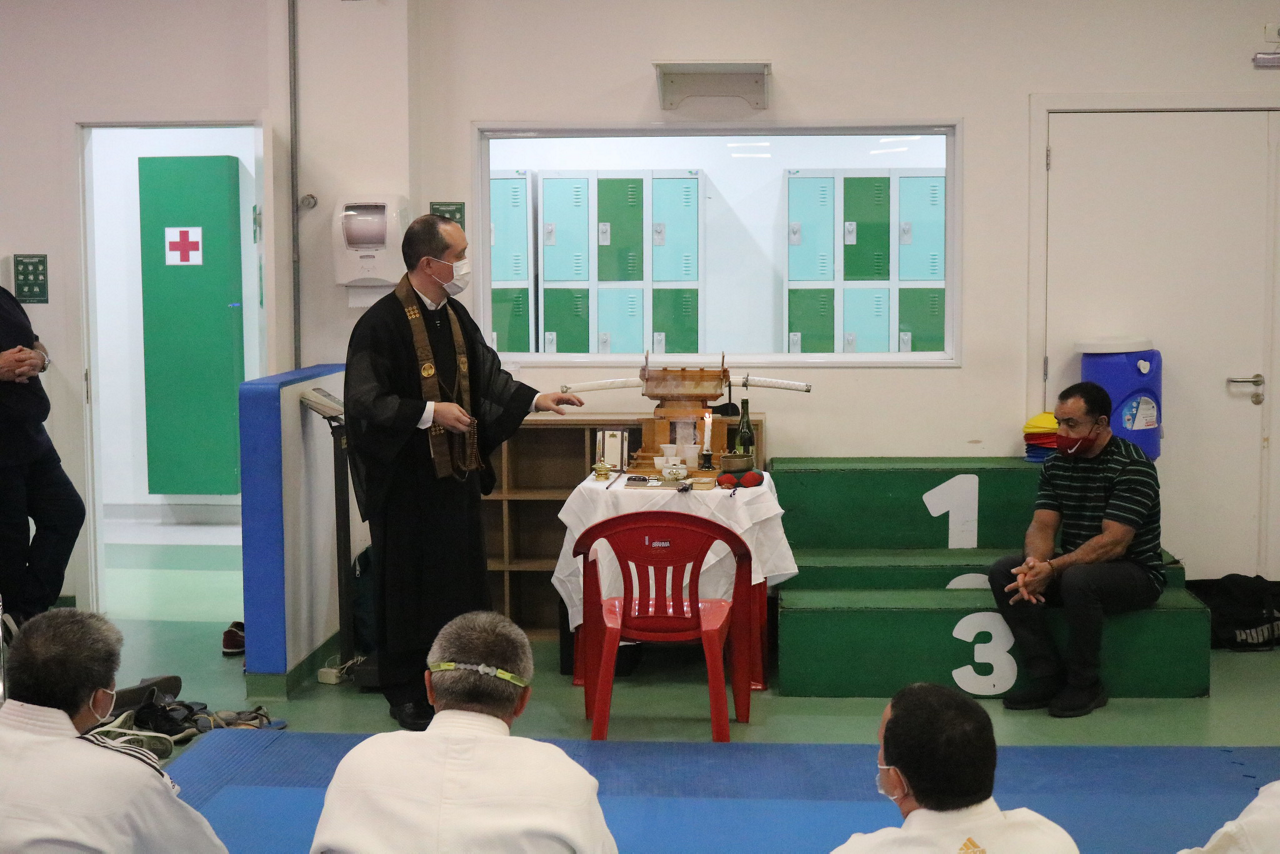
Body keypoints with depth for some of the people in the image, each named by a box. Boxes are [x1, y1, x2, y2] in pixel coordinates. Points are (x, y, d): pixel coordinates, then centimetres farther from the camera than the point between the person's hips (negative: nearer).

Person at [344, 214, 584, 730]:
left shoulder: (456, 317, 10)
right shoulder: (381, 324, -15)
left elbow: (487, 375, 21)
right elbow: (365, 402, -19)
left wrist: (535, 400, 11)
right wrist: (430, 412, -23)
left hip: (456, 474, 7)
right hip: (407, 480, -7)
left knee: (462, 580, 11)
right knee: (409, 585, 2)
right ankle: (406, 692, 15)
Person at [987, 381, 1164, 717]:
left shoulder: (1132, 467, -17)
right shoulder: (1056, 464, 5)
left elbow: (1114, 543, -24)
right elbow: (1043, 525, 0)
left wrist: (1052, 569, -31)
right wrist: (1035, 562, -24)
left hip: (1135, 573, -7)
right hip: (1076, 564, 7)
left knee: (1078, 579, -37)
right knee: (1002, 572, -14)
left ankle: (1085, 685, -18)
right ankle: (1048, 676, -12)